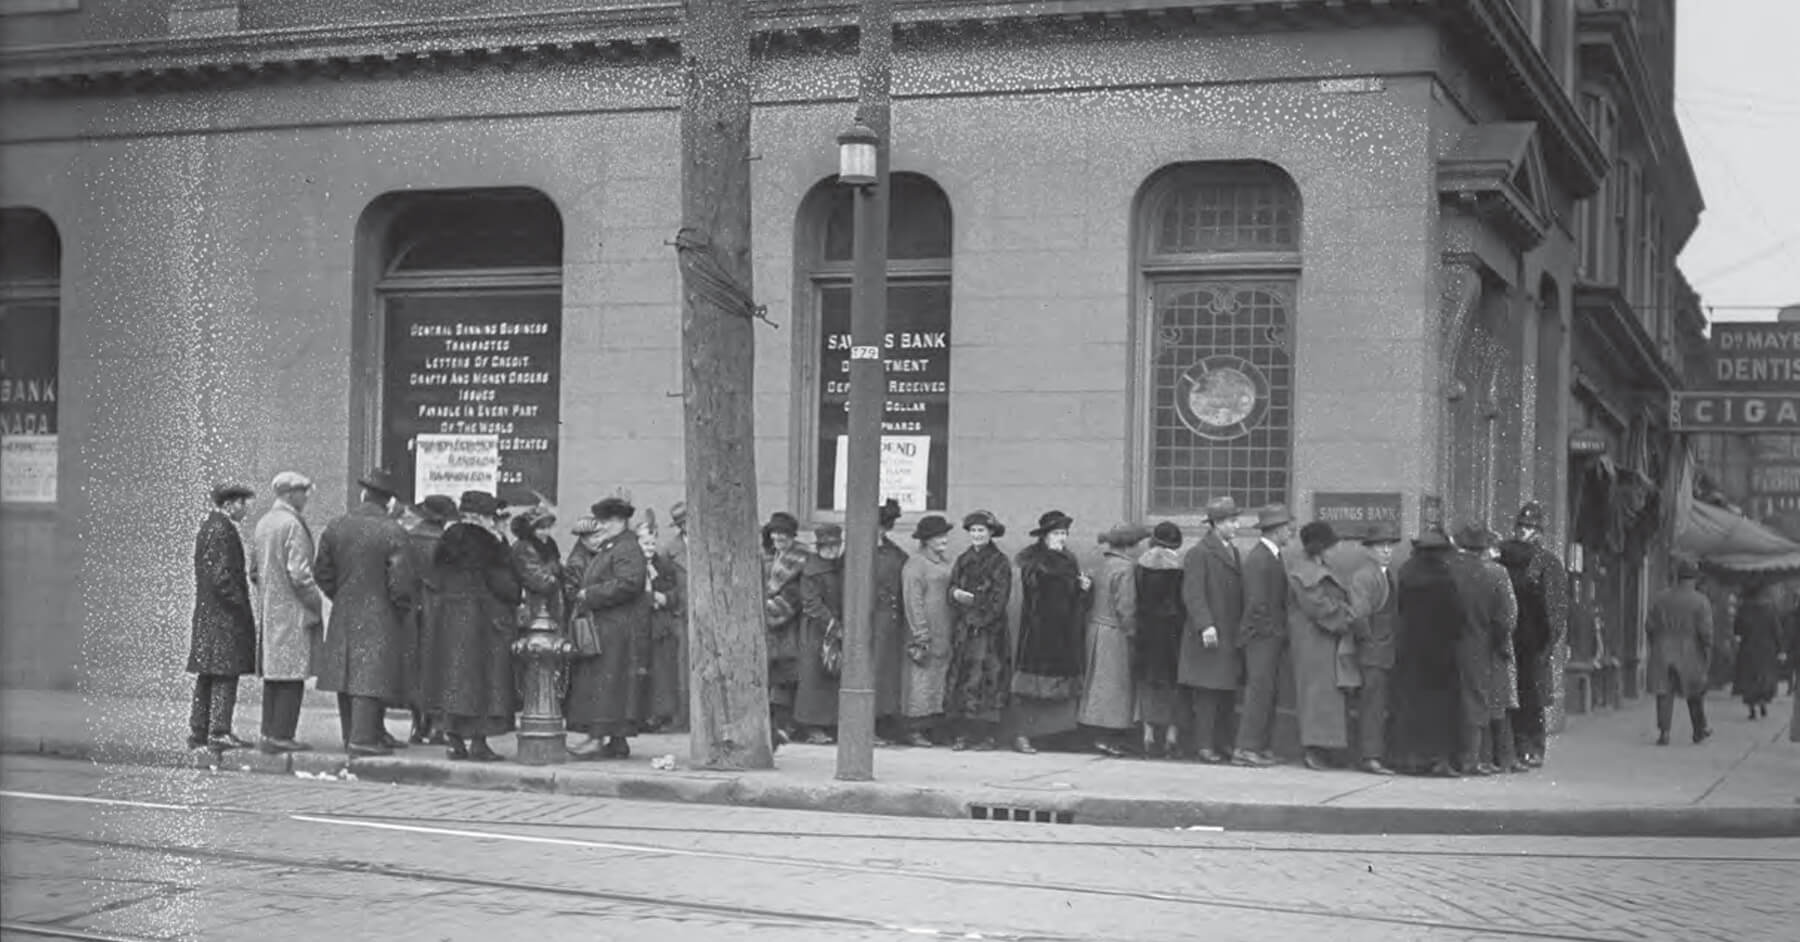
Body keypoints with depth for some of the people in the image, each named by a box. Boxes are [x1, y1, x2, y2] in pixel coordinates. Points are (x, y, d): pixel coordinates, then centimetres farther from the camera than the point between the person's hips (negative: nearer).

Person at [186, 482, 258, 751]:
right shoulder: (222, 530, -15)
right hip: (225, 615, -10)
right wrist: (241, 605, -15)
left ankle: (198, 732, 16)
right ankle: (219, 732, -10)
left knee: (206, 676, 12)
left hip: (206, 614, 10)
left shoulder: (206, 527, 17)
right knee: (226, 674, -8)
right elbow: (222, 576, -20)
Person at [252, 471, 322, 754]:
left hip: (267, 611, 9)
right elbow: (299, 574, -18)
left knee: (272, 674, 12)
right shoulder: (292, 525, -14)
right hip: (292, 611, -9)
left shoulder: (263, 523, 13)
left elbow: (257, 570, 18)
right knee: (292, 676, -6)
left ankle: (269, 734, 15)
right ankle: (281, 736, -8)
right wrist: (316, 603, -9)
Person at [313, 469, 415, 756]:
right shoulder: (392, 533, -13)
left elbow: (322, 572, 8)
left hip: (343, 614, 6)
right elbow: (400, 579, -15)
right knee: (371, 676, -6)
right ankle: (363, 738, -11)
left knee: (347, 675, 13)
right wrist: (405, 611, -1)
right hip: (379, 616, -6)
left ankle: (352, 734, 20)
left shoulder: (335, 528, 4)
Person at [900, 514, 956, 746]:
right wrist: (921, 637, -17)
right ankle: (915, 731, -3)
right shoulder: (915, 565, -9)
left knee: (939, 681, 7)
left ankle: (928, 728, 11)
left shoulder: (944, 562, 17)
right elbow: (913, 602, -13)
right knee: (921, 682, -7)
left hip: (944, 637, 8)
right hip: (926, 636, -8)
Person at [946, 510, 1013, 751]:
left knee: (987, 679, -8)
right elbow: (952, 587, 11)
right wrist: (956, 593, -12)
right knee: (961, 680, 0)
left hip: (990, 629, -5)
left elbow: (999, 598, -7)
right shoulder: (963, 560, 15)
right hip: (963, 629, 5)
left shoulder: (1000, 562, -1)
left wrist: (979, 618, -13)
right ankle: (964, 733, 4)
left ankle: (989, 734, -5)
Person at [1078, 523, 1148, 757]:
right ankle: (1104, 737, 0)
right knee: (1111, 683, -3)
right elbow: (1125, 607, -21)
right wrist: (1131, 632, -9)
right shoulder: (1125, 569, -18)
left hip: (1099, 626, 9)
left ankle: (1118, 737, 19)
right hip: (1113, 633, -9)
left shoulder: (1106, 563, 9)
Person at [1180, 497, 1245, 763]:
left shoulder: (1233, 552, 17)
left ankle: (1223, 742, 13)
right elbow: (1193, 594, -16)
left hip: (1232, 636, 8)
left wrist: (1242, 628, 14)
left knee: (1228, 693, 8)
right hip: (1210, 636, -8)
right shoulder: (1199, 554, -8)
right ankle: (1203, 745, -3)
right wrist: (1205, 625, -25)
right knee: (1207, 692, -6)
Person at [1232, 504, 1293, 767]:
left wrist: (1281, 632, 15)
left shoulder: (1273, 557, 16)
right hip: (1262, 636, -10)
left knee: (1266, 693, 10)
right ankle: (1246, 749, -9)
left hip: (1273, 637, 10)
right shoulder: (1258, 559, -15)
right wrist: (1274, 631, -16)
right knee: (1259, 691, -10)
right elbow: (1257, 603, -19)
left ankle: (1259, 747, 13)